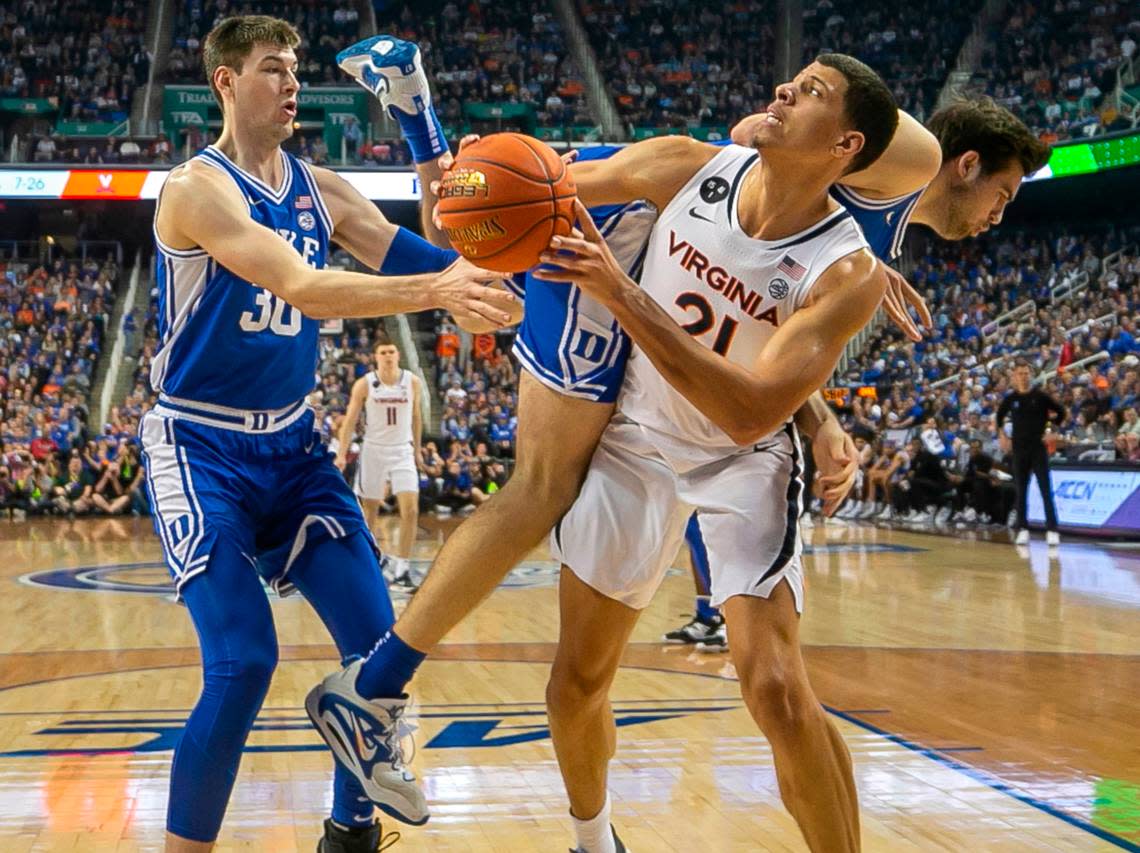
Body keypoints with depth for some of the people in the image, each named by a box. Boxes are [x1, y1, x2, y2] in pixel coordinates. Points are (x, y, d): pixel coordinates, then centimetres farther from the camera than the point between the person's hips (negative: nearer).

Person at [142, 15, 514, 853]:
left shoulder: (320, 189, 6)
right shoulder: (199, 187, -16)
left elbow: (421, 261, -1)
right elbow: (302, 288, -31)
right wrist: (437, 291, -42)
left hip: (291, 445, 7)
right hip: (203, 449, -7)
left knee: (378, 642, 1)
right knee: (244, 664, -16)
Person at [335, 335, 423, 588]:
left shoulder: (413, 382, -2)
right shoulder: (364, 384, -7)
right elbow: (350, 420, -5)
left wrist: (417, 450, 14)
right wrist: (341, 454, -13)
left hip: (403, 451, 1)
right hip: (373, 450, -1)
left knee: (411, 511, -12)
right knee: (368, 512, 10)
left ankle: (402, 568, -6)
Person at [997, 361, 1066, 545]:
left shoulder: (1041, 396, -3)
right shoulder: (1010, 399, 4)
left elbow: (1061, 412, 5)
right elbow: (1000, 416, 21)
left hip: (1038, 448, -2)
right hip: (1019, 449, 2)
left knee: (1046, 490, -6)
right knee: (1021, 491, 5)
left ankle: (1052, 530, -7)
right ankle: (1023, 529, 12)